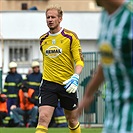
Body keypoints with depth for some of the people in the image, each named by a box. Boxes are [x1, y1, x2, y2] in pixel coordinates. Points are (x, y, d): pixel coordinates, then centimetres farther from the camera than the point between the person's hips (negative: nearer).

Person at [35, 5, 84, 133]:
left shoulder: (70, 37, -4)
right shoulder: (43, 39, 9)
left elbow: (79, 60, -8)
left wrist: (75, 77, -24)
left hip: (67, 84, -2)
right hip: (48, 84, 2)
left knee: (72, 120, 11)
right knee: (43, 118, -15)